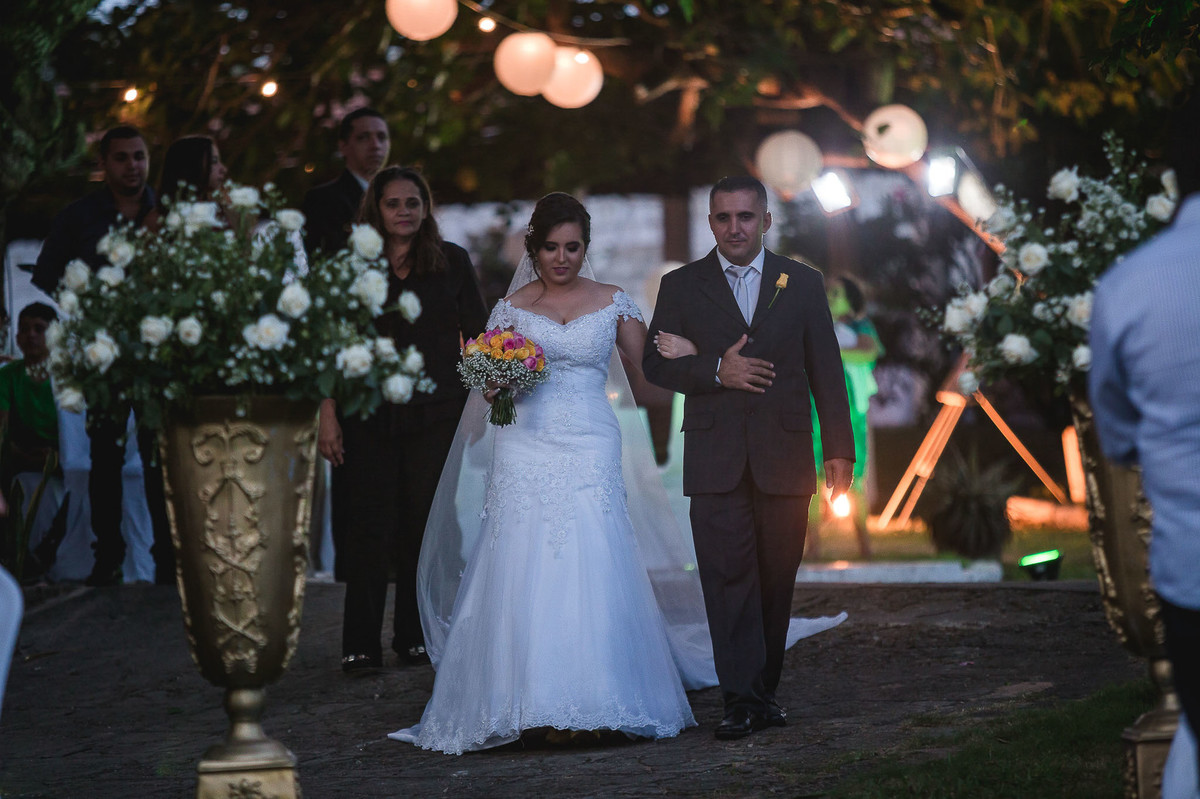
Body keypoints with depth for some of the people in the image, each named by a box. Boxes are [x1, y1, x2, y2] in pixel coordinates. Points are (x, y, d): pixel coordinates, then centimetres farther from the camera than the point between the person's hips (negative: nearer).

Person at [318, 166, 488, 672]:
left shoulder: (452, 262, 7)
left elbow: (477, 335, 8)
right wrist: (328, 416, -3)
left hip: (436, 415, 1)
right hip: (368, 416, -1)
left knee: (424, 525, 4)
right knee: (371, 526, -4)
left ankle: (415, 637, 15)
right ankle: (360, 645, 1)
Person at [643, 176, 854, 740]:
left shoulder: (803, 284, 8)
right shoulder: (681, 287, 7)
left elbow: (825, 371, 8)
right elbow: (655, 363, 4)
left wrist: (839, 449, 3)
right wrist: (715, 372, -12)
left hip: (784, 457, 1)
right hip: (716, 459, -1)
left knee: (776, 581, 5)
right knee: (728, 577, -9)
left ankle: (764, 689, 16)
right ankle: (741, 699, -10)